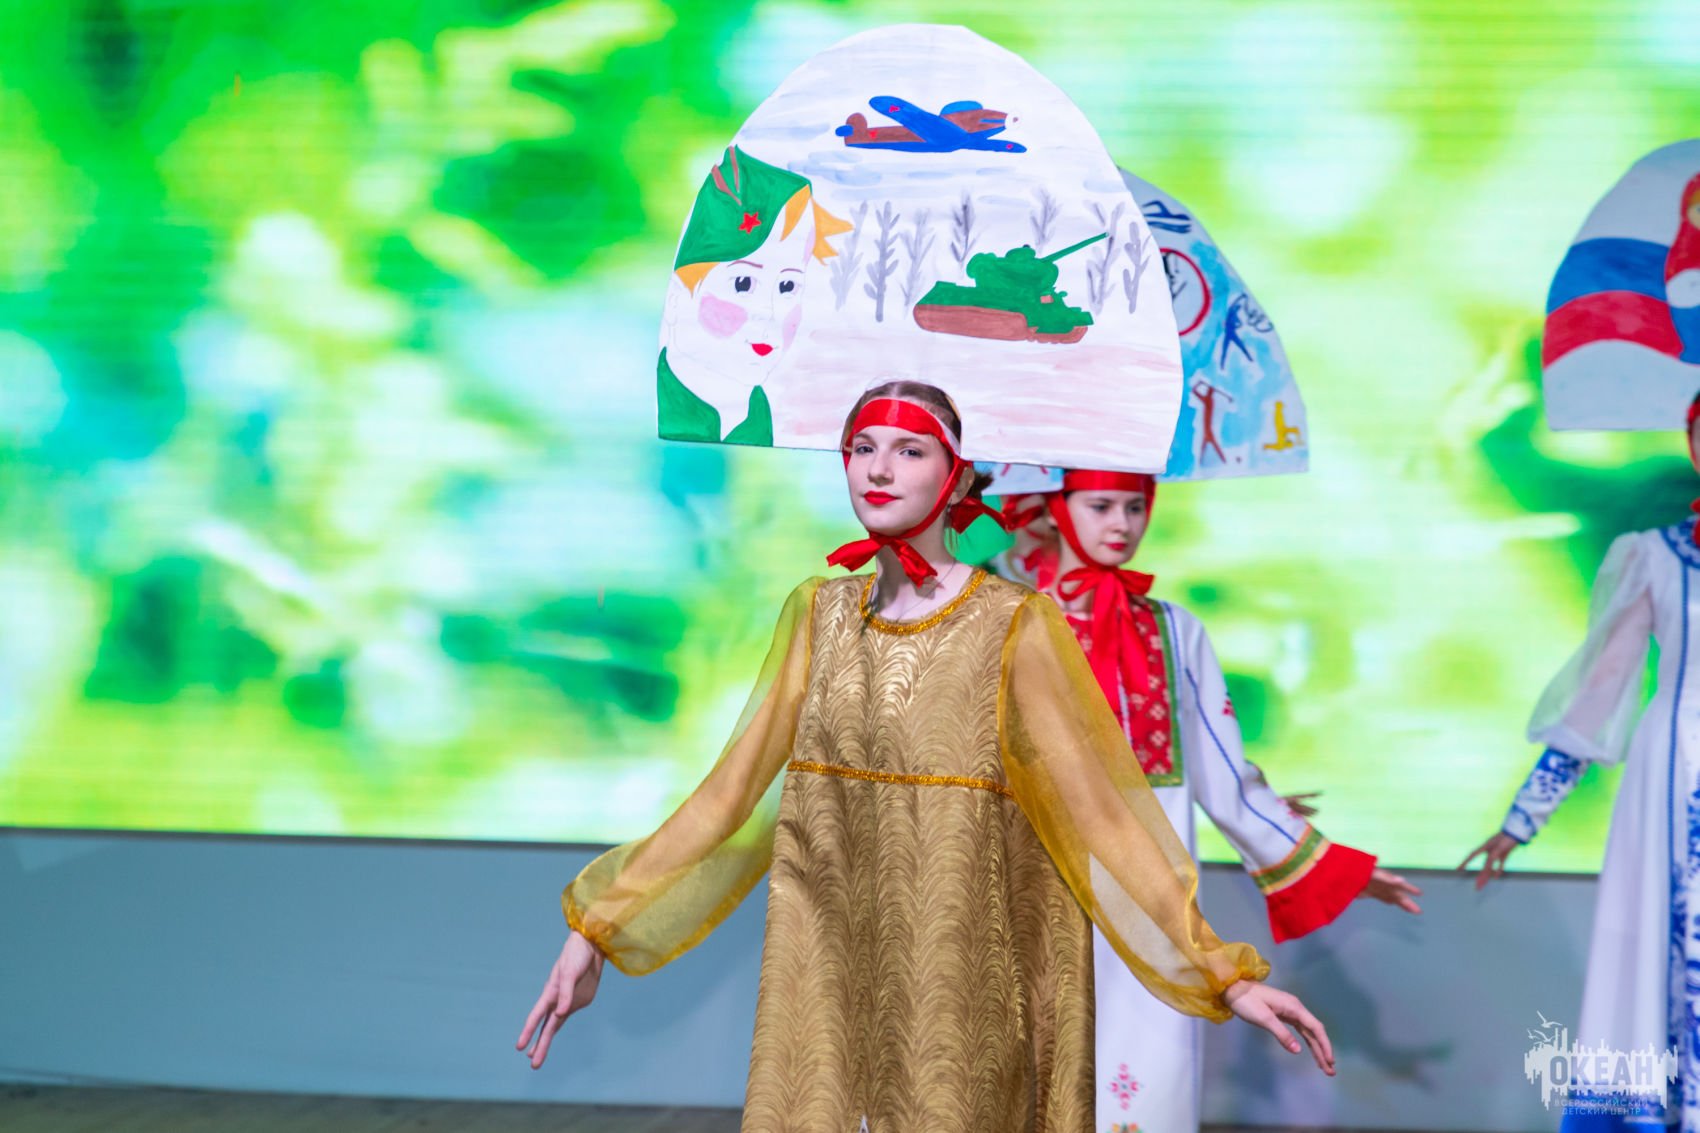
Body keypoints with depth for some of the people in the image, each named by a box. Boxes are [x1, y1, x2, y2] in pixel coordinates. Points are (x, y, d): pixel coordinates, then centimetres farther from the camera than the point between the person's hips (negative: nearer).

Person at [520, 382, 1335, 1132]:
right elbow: (735, 793, 6)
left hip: (963, 975, -3)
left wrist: (1222, 974, -14)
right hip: (830, 971, 3)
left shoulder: (1014, 628, -7)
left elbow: (1100, 811, -9)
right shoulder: (819, 617, 5)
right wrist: (598, 926, 5)